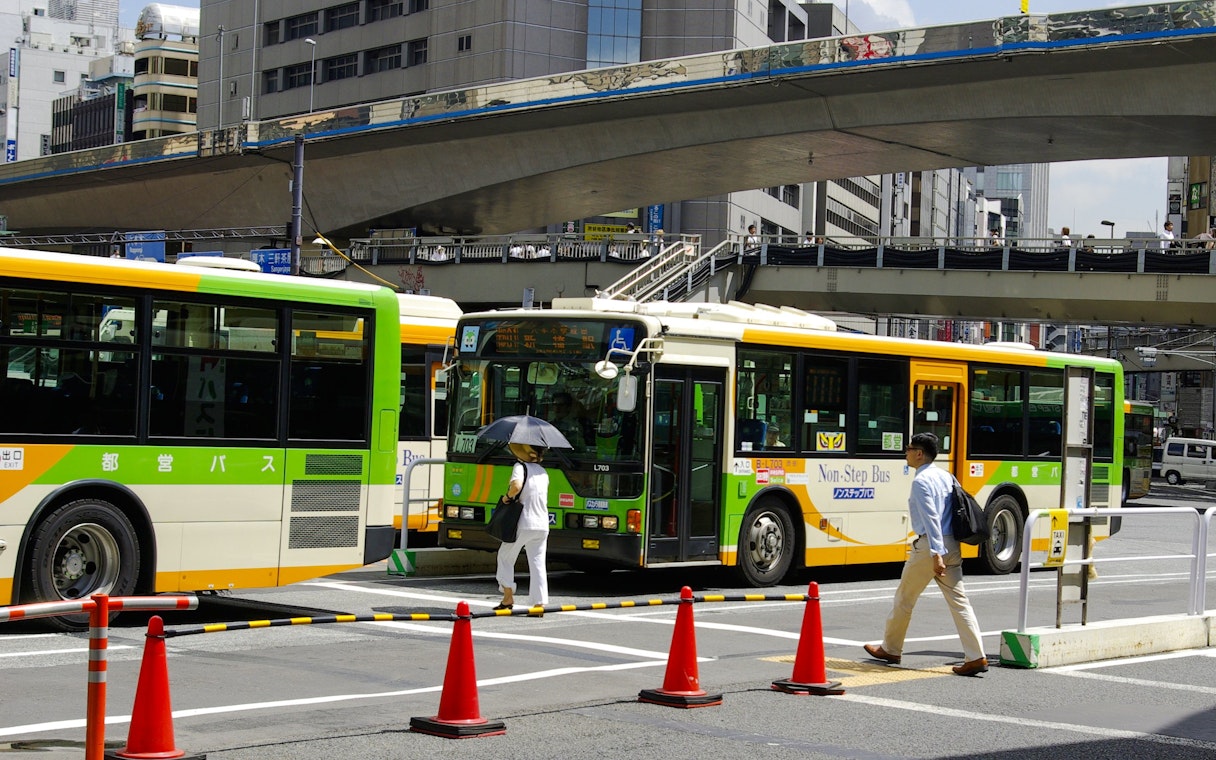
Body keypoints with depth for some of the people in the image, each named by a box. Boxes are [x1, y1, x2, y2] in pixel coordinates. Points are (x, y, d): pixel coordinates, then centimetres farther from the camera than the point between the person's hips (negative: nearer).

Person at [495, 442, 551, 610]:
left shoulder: (520, 467, -6)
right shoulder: (543, 472, 16)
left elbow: (516, 486, -26)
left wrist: (507, 496, -8)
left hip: (523, 524, -5)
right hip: (542, 525, 5)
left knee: (505, 557, 14)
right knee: (538, 563, 4)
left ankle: (508, 597, 13)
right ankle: (539, 603, -4)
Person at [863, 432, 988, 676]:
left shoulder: (921, 481, -12)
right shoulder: (946, 476, 13)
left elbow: (931, 519, -20)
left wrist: (936, 554, -25)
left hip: (930, 546, -8)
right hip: (952, 546, 8)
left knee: (904, 599, 9)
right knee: (958, 601, 3)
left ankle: (890, 649, 23)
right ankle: (976, 657, -4)